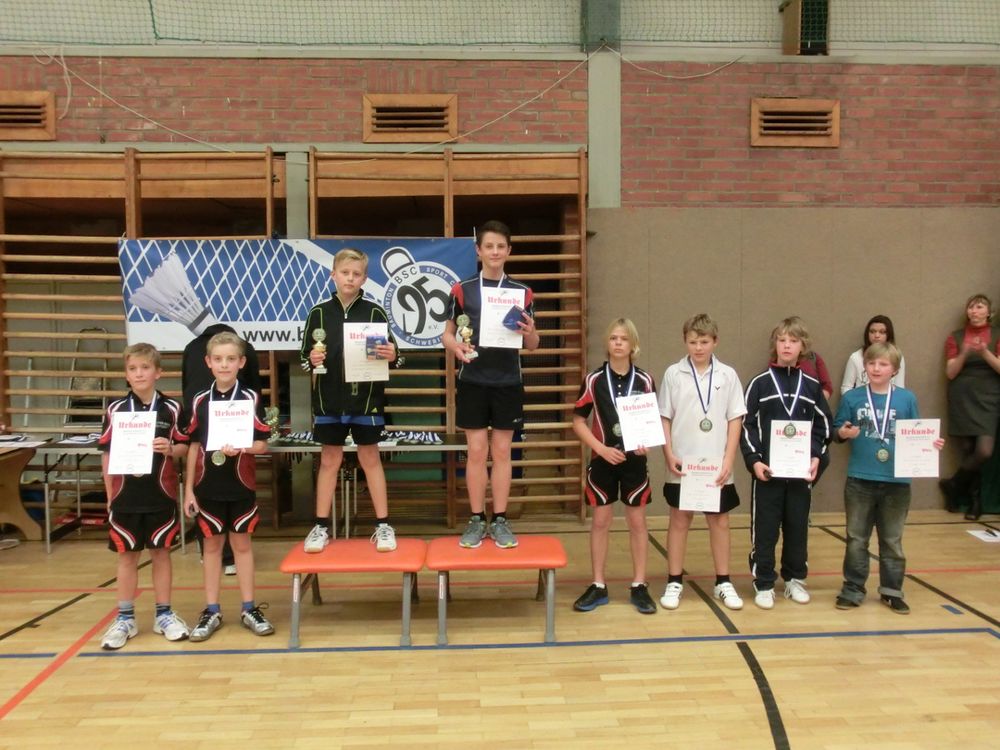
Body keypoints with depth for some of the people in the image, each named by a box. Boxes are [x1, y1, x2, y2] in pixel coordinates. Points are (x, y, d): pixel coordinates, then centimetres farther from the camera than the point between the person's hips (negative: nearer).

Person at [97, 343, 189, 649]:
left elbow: (184, 447, 4)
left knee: (161, 553, 9)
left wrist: (170, 448, -18)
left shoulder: (171, 408, -1)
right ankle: (125, 618, 22)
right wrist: (110, 494, 2)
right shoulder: (115, 409, 0)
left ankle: (164, 614, 21)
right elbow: (107, 454, 2)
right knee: (127, 556, 10)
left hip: (161, 495, 0)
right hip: (125, 496, 1)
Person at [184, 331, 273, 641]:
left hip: (241, 486, -2)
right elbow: (194, 446, 4)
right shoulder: (199, 401, 1)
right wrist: (188, 489, 3)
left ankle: (249, 609, 20)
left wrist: (241, 448, -25)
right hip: (208, 486, 2)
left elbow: (262, 444, -5)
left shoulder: (250, 399, -5)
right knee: (212, 544, 11)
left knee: (241, 543, 9)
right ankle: (211, 611, 22)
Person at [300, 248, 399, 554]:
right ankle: (321, 527, 20)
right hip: (329, 398, 1)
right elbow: (305, 357, 5)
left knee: (370, 458, 8)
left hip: (366, 397, -1)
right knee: (329, 459, 10)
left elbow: (390, 351, 1)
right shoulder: (319, 313, 2)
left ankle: (383, 525, 17)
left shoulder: (374, 312, -1)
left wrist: (391, 354, -21)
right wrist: (312, 360, -16)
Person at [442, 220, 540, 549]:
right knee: (477, 451, 3)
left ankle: (500, 521, 16)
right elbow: (447, 334, 6)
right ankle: (476, 520, 15)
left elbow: (532, 345, 7)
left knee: (502, 451, 7)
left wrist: (529, 332, -15)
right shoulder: (462, 290, 2)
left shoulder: (522, 292, 5)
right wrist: (456, 347, -17)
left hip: (508, 382, 1)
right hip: (472, 381, -1)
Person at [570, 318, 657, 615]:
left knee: (637, 521, 8)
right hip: (602, 460, 0)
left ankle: (639, 586, 20)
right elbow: (578, 420, -2)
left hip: (635, 460, 1)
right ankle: (598, 586, 18)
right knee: (600, 521, 7)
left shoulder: (644, 380, -2)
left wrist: (646, 443, -14)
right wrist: (601, 448, -13)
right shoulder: (594, 379, -4)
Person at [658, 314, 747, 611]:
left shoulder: (727, 375, 1)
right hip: (682, 467, -1)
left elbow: (735, 420, 2)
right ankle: (674, 582, 18)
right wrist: (669, 455, -8)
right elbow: (664, 418, 1)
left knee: (720, 522, 10)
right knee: (679, 520, 8)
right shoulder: (674, 374, -1)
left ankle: (723, 583, 24)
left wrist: (728, 460, -5)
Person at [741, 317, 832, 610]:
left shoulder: (812, 385, 7)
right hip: (767, 469, -2)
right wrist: (754, 460, -12)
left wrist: (816, 457, -4)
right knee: (765, 528, 2)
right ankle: (763, 583, 13)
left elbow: (823, 426, 10)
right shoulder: (760, 383, -1)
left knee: (798, 526, 11)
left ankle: (795, 579, 26)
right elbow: (747, 425, -3)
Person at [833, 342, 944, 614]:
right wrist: (842, 433, -20)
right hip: (859, 480, -1)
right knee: (856, 539, 10)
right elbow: (837, 431, 2)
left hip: (897, 481, 1)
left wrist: (931, 443, -13)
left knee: (892, 540, 14)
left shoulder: (907, 398, 0)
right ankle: (853, 589, 21)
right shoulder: (852, 397, -2)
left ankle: (892, 590, 27)